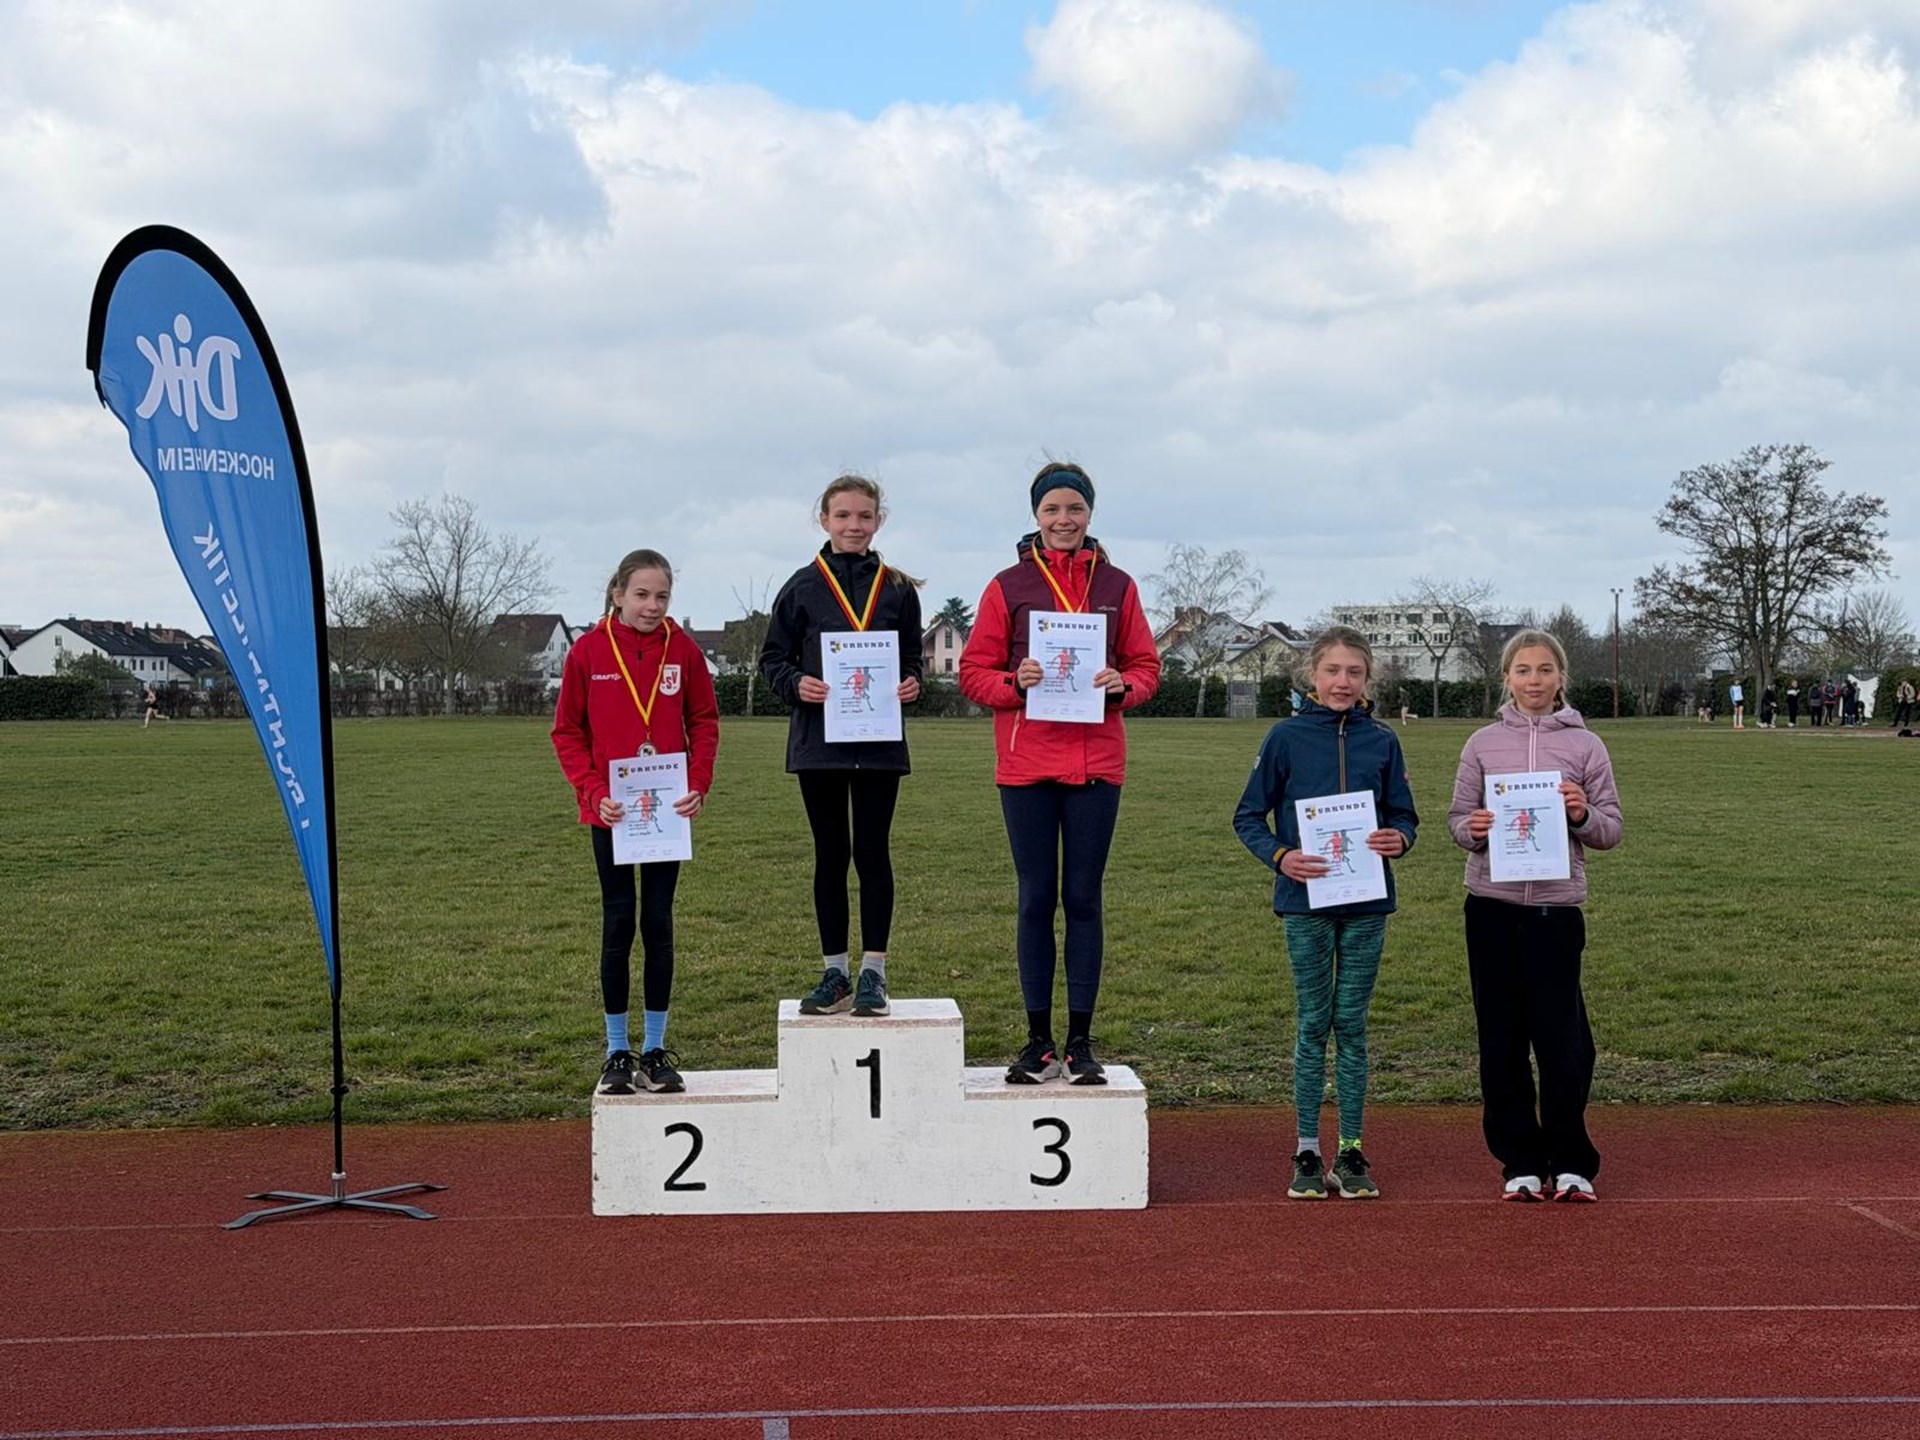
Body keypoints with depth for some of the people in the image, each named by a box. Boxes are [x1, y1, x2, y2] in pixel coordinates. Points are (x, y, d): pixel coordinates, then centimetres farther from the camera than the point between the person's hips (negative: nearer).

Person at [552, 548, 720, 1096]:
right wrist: (593, 792, -11)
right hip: (610, 811, -1)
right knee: (618, 924, 3)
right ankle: (617, 1053, 13)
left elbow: (704, 722, 5)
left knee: (659, 923, 6)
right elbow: (567, 732, 0)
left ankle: (655, 1051, 15)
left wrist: (698, 785, -8)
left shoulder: (682, 650, -1)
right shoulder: (588, 650, -4)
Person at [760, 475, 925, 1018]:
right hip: (818, 741, 0)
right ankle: (835, 974, 15)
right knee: (830, 855, 7)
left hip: (879, 742, 0)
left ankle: (873, 973, 10)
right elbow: (773, 658, 6)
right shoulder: (802, 587, 3)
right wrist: (796, 683, -13)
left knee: (872, 851, 2)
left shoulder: (897, 589, 5)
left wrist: (912, 683, -8)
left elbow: (913, 657, 13)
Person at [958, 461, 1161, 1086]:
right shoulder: (1009, 586, 4)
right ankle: (1039, 1041, 12)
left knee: (1084, 898, 3)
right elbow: (974, 672, 4)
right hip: (1025, 764, -1)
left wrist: (1123, 685, -10)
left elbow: (1146, 666, 11)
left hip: (1096, 762, 1)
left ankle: (1081, 1043, 11)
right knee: (1036, 898, 4)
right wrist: (1015, 682, -15)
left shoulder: (1116, 586, 8)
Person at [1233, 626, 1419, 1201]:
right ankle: (1308, 1152, 12)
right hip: (1306, 901, -2)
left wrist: (1398, 839, -13)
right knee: (1313, 1024, 4)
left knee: (1352, 1024, 7)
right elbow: (1248, 817, 1)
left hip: (1367, 903, 2)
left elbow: (1403, 815, 10)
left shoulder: (1382, 741, 4)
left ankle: (1351, 1152, 13)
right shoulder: (1286, 737, -2)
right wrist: (1279, 855, -16)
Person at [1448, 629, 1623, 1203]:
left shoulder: (1585, 745, 4)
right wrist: (1474, 829, -13)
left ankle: (1571, 1162, 15)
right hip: (1492, 906, 1)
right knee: (1502, 1038, 5)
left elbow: (1610, 832, 5)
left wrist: (1583, 817, -15)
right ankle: (1520, 1161, 16)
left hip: (1557, 907, -1)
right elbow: (1457, 820, 9)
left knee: (1561, 1038, -1)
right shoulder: (1483, 743, 7)